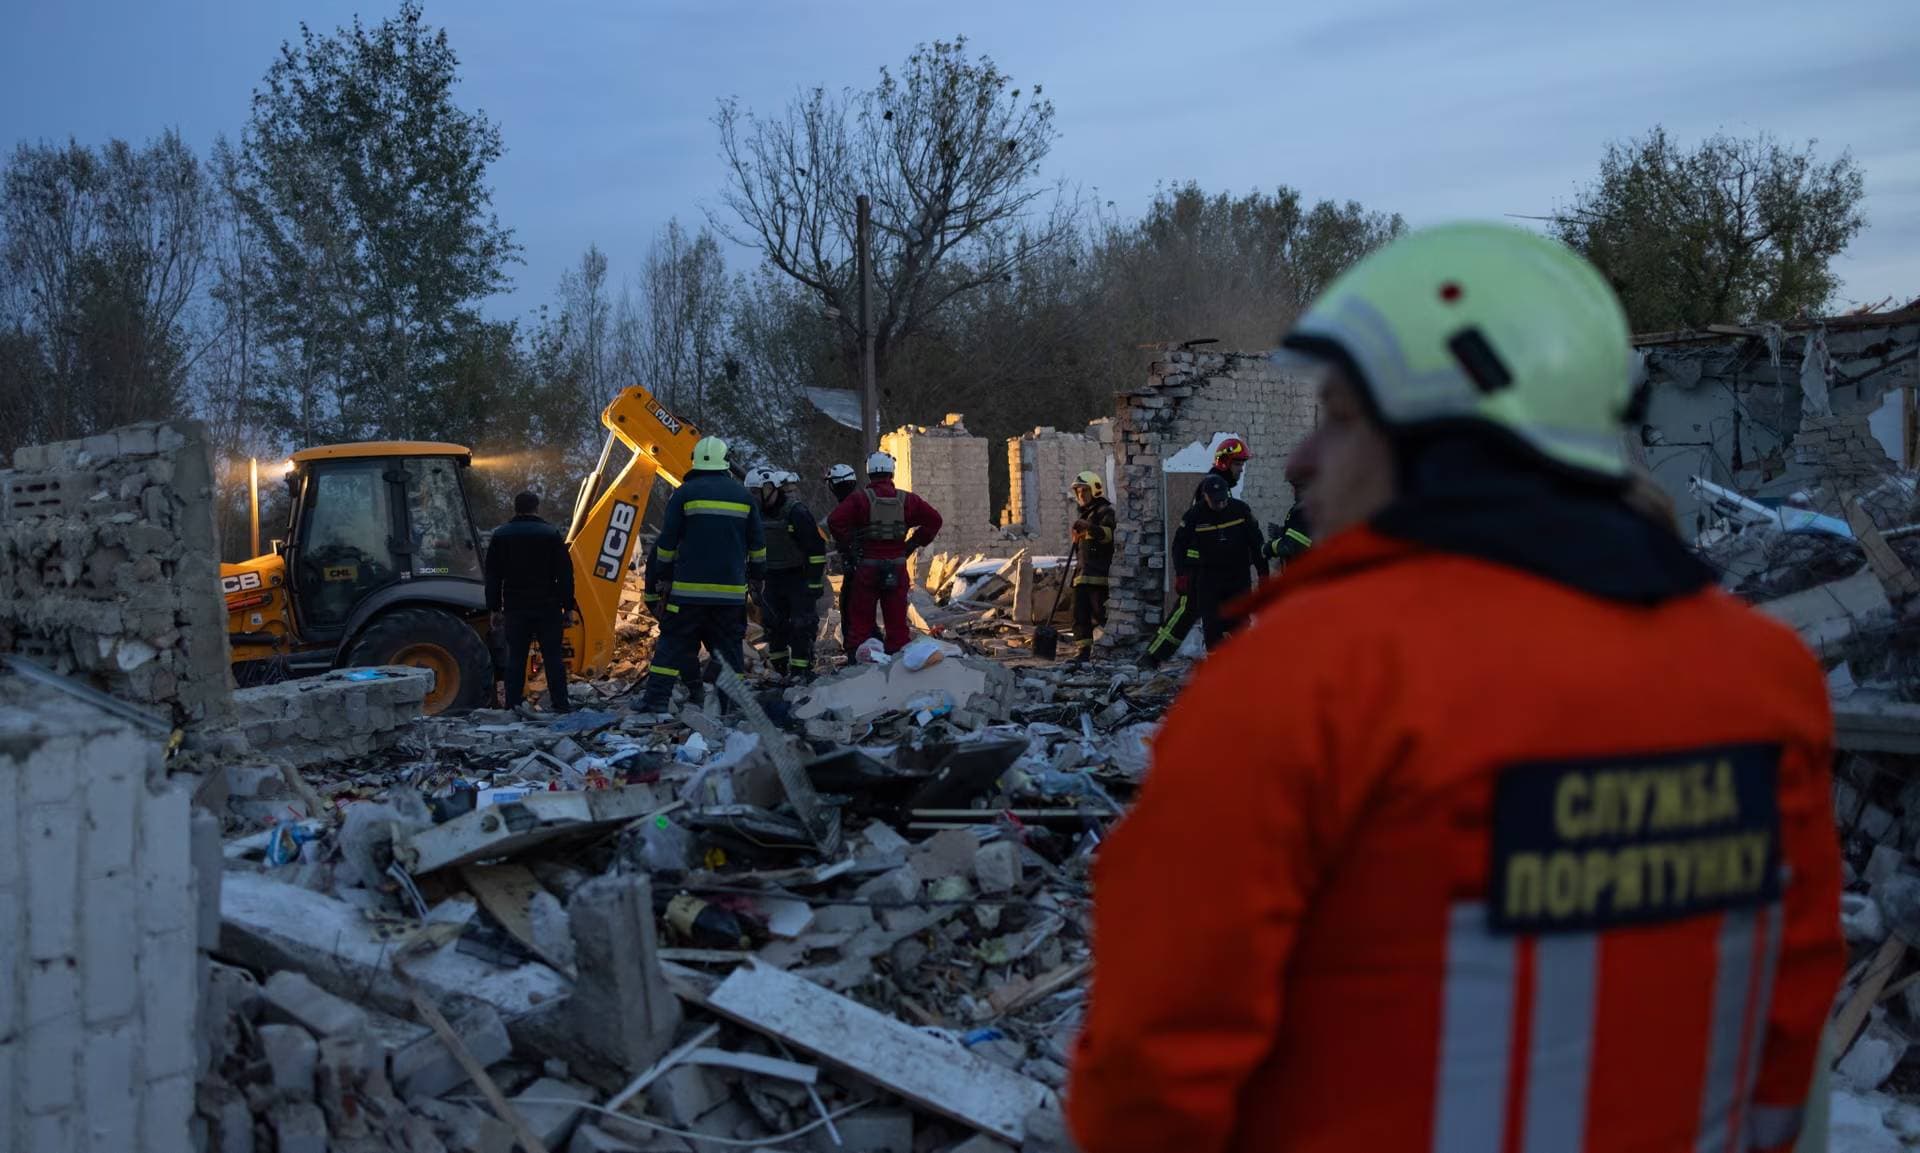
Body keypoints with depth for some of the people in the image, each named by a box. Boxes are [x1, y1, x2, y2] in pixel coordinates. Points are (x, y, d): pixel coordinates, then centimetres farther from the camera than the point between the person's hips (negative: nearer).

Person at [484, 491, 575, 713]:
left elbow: (493, 576, 7)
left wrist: (494, 609, 11)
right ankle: (560, 703, 2)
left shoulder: (501, 536, 5)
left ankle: (514, 704, 6)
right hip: (547, 607, -2)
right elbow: (565, 574, -4)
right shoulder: (551, 534, -3)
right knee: (553, 657, 2)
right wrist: (568, 606, 1)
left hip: (515, 609, 2)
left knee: (516, 657, 6)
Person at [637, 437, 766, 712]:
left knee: (674, 641, 2)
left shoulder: (684, 493, -1)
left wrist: (663, 574, 11)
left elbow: (667, 541, 1)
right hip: (731, 590, 2)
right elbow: (757, 544, 12)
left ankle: (657, 698, -2)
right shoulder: (743, 496, 7)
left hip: (688, 588, -2)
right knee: (728, 645, 9)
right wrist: (757, 573, 24)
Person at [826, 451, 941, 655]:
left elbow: (835, 521, -17)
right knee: (897, 621, 9)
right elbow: (934, 519, 6)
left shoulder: (860, 499, -7)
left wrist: (848, 544, -5)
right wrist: (914, 543, 8)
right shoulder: (906, 500, 3)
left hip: (867, 567, -2)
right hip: (897, 568, 2)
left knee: (860, 618, 5)